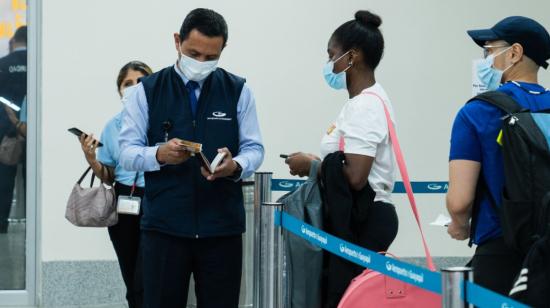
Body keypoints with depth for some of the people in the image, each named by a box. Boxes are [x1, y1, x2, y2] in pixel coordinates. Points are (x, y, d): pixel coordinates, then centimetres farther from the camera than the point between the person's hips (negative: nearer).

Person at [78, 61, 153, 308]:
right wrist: (91, 158, -2)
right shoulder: (113, 126, 10)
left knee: (144, 284, -12)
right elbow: (108, 177, 15)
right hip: (123, 207, 5)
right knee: (132, 285, 11)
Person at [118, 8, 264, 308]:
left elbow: (254, 148, 5)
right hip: (164, 225, -1)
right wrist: (159, 155, -22)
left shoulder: (238, 91, 7)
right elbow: (127, 152, -1)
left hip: (222, 225, 1)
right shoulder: (146, 90, 3)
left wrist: (235, 166, -18)